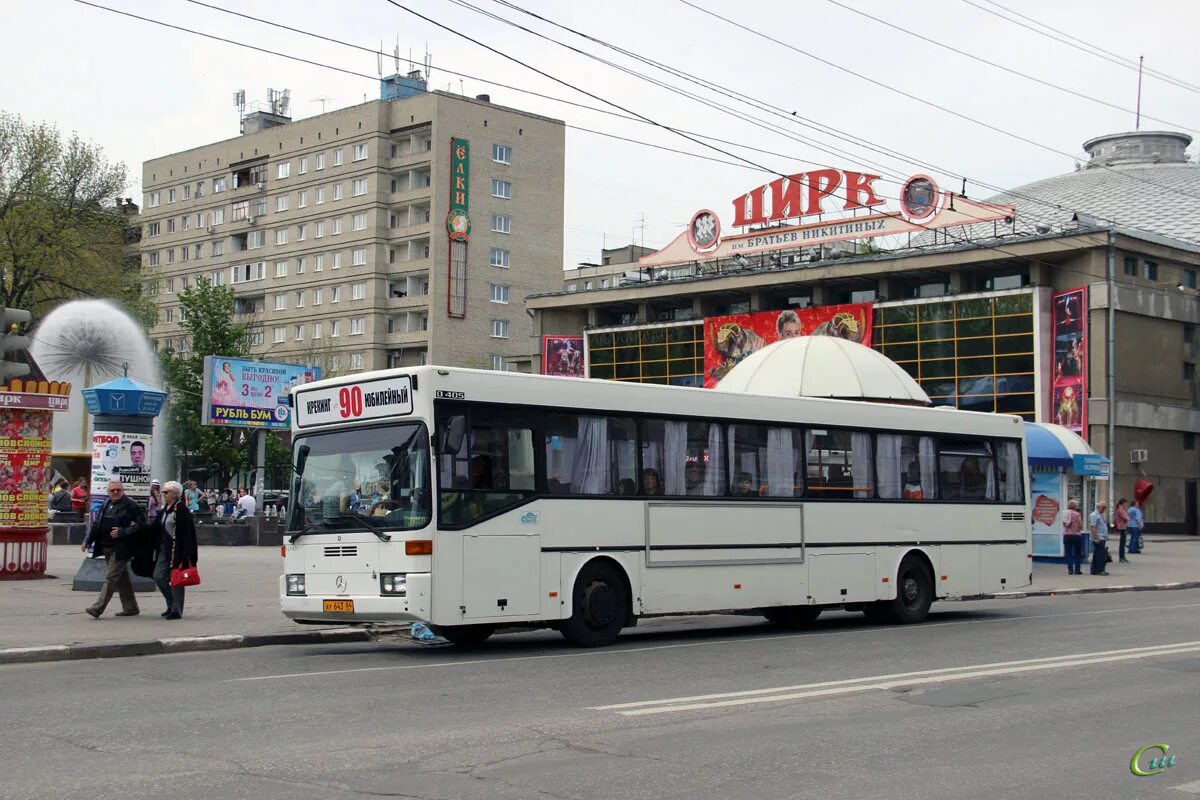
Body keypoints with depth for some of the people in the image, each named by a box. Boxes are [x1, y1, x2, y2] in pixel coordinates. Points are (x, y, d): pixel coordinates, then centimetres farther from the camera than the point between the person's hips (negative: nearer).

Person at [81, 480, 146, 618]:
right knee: (122, 578, 13)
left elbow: (140, 525, -12)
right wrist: (87, 541, 12)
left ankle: (97, 608, -9)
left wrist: (121, 532, -18)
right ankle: (130, 607, 21)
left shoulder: (131, 505, -8)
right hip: (107, 548, 8)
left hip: (121, 549, -8)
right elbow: (96, 524, 20)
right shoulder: (106, 504, 14)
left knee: (111, 577, -8)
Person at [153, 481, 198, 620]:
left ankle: (176, 610, 6)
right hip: (164, 549, 8)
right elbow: (156, 529, 16)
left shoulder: (181, 509, -12)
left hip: (177, 550, -8)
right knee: (158, 577, 6)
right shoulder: (165, 510, 14)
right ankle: (172, 604, 22)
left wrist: (186, 552, -21)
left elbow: (188, 531, -17)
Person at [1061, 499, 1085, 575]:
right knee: (1078, 554, 9)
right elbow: (1080, 526, -7)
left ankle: (1070, 570, -1)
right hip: (1076, 535, -3)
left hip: (1066, 535, 3)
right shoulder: (1077, 514, -10)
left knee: (1068, 554, 4)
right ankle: (1077, 570, 7)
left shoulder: (1065, 513, 3)